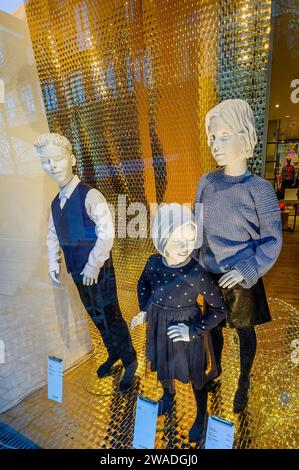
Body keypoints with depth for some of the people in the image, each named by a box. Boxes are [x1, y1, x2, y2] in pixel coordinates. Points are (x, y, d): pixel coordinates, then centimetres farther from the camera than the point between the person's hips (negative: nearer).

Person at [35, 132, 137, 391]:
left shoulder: (90, 195, -17)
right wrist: (54, 263, 7)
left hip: (98, 270, -7)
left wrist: (93, 266, -20)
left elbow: (107, 233, -23)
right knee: (96, 315, 21)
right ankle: (113, 353, 45)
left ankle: (130, 361, 31)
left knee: (110, 316, 6)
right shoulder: (56, 202, 8)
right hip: (77, 271, 8)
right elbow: (53, 235, 15)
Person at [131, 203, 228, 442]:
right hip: (160, 328, 4)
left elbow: (219, 309, -17)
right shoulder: (154, 262, -18)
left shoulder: (198, 274, -30)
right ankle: (168, 395, 64)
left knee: (196, 377, 22)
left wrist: (193, 331, -20)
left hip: (187, 332, -4)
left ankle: (201, 416, 53)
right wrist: (144, 311, -3)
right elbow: (143, 284, 5)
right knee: (162, 367, 30)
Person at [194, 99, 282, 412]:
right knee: (214, 325, 23)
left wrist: (247, 270, -20)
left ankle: (244, 381, 46)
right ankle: (215, 368, 51)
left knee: (244, 330, 19)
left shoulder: (259, 190, -16)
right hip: (209, 274, 4)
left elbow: (272, 240, -11)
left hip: (241, 278, -3)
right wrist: (196, 261, 7)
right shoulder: (206, 182, -5)